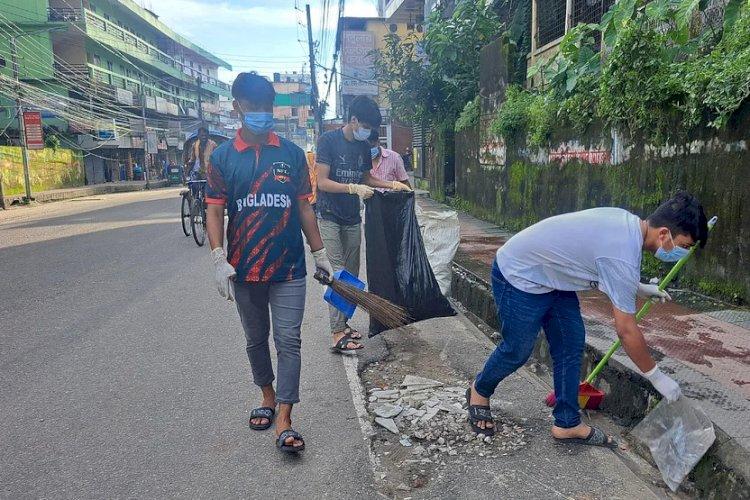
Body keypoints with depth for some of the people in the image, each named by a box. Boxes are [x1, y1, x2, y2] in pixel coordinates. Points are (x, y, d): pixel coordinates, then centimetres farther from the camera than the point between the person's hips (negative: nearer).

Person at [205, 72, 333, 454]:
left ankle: (284, 422, 7)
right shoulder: (223, 157, 1)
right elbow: (214, 211, -1)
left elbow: (304, 207, 6)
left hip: (288, 267, -1)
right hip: (244, 268, 1)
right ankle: (267, 396, 38)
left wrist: (320, 254, 6)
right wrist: (219, 259, -14)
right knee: (256, 339, 16)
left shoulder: (292, 153, 3)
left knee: (288, 342, -1)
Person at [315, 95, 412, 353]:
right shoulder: (328, 140, -11)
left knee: (351, 274, 8)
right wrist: (354, 188, -26)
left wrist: (392, 185, 6)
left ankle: (342, 323, 21)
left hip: (352, 217, 7)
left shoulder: (363, 146, 8)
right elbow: (322, 182, -16)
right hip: (328, 216, -6)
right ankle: (337, 334, -5)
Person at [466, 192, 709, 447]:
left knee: (571, 345, 7)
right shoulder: (622, 258, -31)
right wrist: (656, 376, -8)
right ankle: (479, 391, 33)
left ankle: (567, 424, 18)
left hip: (549, 274, 10)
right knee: (517, 351, 4)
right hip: (518, 276, -10)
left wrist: (640, 288, 22)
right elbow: (627, 331, -22)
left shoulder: (627, 221, -3)